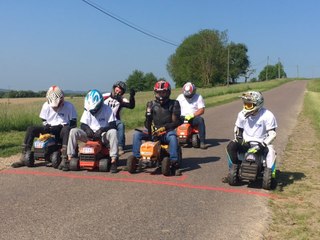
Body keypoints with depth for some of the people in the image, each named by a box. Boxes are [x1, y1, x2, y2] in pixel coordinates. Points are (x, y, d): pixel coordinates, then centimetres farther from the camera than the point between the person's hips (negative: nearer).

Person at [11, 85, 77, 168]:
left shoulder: (69, 106, -9)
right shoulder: (46, 106, 1)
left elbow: (73, 124, -8)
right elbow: (44, 121, 11)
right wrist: (47, 127, -11)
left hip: (61, 131, -4)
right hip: (49, 129, 4)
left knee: (67, 130, -40)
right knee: (30, 129, -14)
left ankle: (64, 159, -45)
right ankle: (24, 158, -14)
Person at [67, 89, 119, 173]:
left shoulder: (107, 109, -7)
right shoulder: (87, 110, 3)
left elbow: (113, 125, -13)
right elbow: (82, 125, 3)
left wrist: (102, 129, -29)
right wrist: (87, 129, -21)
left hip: (103, 136, -3)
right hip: (90, 136, 3)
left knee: (113, 132, -36)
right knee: (73, 131, -19)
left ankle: (113, 161, -37)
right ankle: (70, 158, -15)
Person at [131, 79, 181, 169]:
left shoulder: (174, 104, 4)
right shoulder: (151, 104, 14)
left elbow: (176, 122, -4)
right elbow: (147, 121, 11)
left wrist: (163, 128, -18)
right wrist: (149, 127, -13)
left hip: (167, 132, -3)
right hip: (154, 132, 3)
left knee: (173, 137, -38)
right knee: (137, 134, -20)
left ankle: (174, 160, -36)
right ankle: (136, 157, -17)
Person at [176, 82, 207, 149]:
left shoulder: (198, 97, 3)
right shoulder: (180, 97, 12)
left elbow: (201, 110, -7)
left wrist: (192, 115, -23)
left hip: (194, 118, -2)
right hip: (182, 117, 2)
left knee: (200, 120, -34)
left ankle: (202, 142, -33)